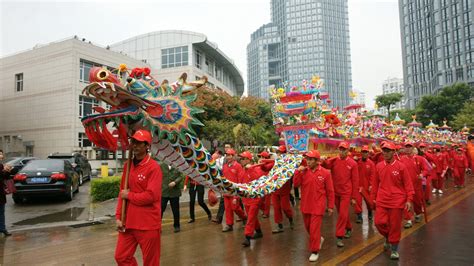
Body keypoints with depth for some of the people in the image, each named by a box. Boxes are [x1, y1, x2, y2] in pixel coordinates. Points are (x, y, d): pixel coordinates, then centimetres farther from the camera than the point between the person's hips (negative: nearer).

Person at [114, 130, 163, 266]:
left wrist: (129, 195, -9)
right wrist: (118, 217, 5)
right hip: (128, 222, 7)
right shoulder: (128, 165, 8)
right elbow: (122, 193, 11)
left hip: (148, 224, -7)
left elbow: (151, 196, -22)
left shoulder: (154, 167, -15)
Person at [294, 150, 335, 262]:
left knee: (314, 229, -3)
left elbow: (330, 191, -3)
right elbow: (296, 184, -7)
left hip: (318, 206, -4)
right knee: (308, 227, 18)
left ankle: (315, 251, 14)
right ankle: (319, 239, 45)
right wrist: (298, 172, -18)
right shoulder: (304, 171, -2)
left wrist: (330, 206, -1)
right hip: (305, 205, 4)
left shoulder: (325, 173, -9)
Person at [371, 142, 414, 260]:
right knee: (379, 222, -3)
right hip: (382, 200, 3)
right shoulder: (378, 166, 2)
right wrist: (373, 197, 12)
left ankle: (394, 249, 22)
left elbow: (408, 184, -3)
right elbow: (375, 183, 10)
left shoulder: (401, 166, -7)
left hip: (397, 201, -2)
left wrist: (409, 199, -8)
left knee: (395, 226, 4)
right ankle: (388, 238, 29)